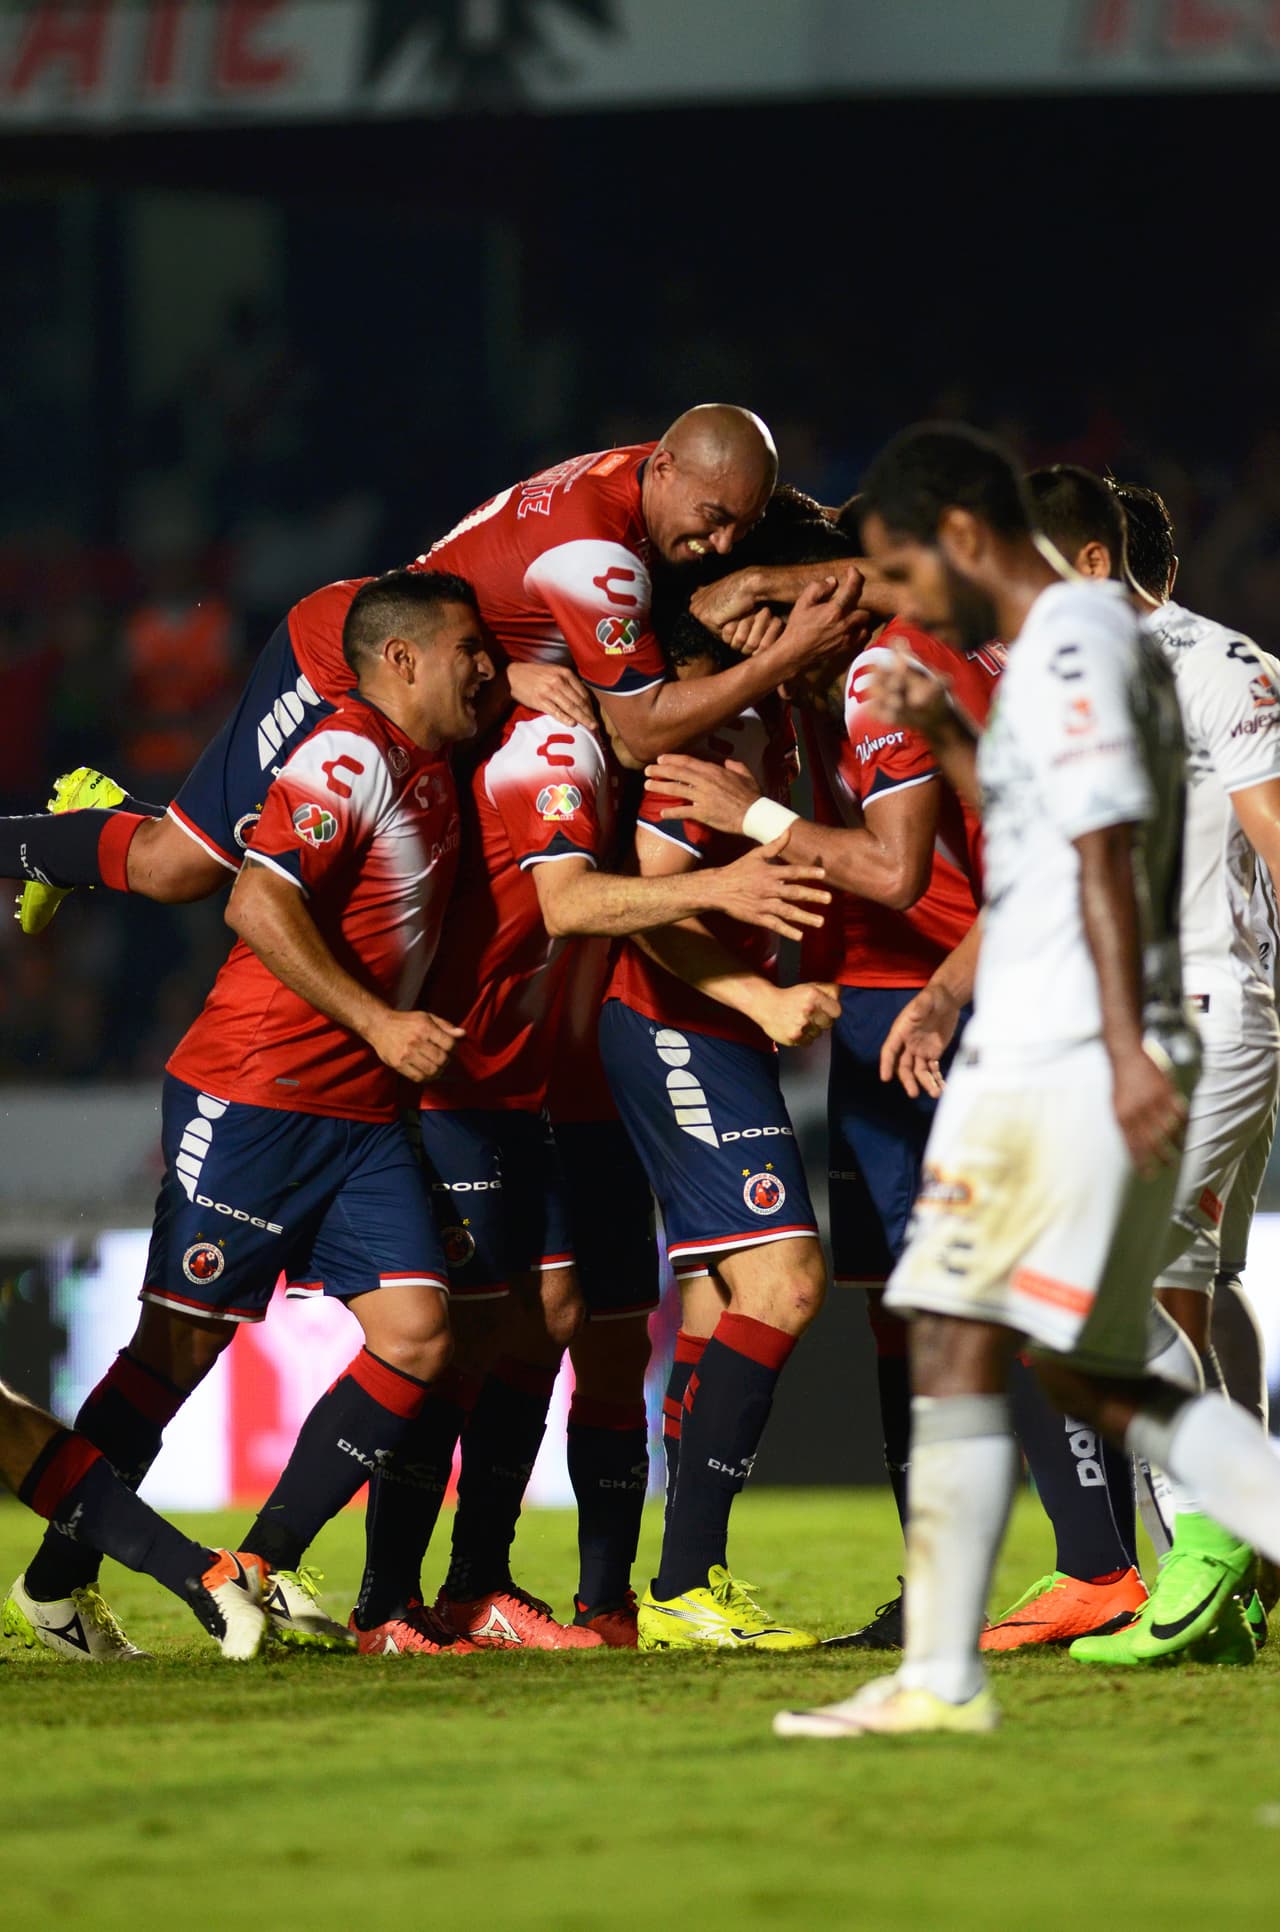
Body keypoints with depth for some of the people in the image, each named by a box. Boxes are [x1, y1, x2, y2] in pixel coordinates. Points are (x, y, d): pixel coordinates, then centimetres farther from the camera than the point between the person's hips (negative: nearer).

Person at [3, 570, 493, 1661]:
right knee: (183, 1341, -2)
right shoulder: (350, 758, -14)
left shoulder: (433, 774, 13)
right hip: (252, 1098, -8)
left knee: (416, 1331, -4)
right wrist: (378, 1023, -22)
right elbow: (259, 905, -23)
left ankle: (266, 1568, 4)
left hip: (361, 1116, 8)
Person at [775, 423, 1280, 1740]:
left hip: (1058, 1064, -10)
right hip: (1057, 1058, 10)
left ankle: (939, 1675, -11)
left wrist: (1126, 1047, -25)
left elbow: (1106, 850, -19)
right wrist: (947, 740, 21)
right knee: (1095, 1375, 11)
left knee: (955, 1344, -10)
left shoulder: (1068, 643, -10)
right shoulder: (1088, 637, 21)